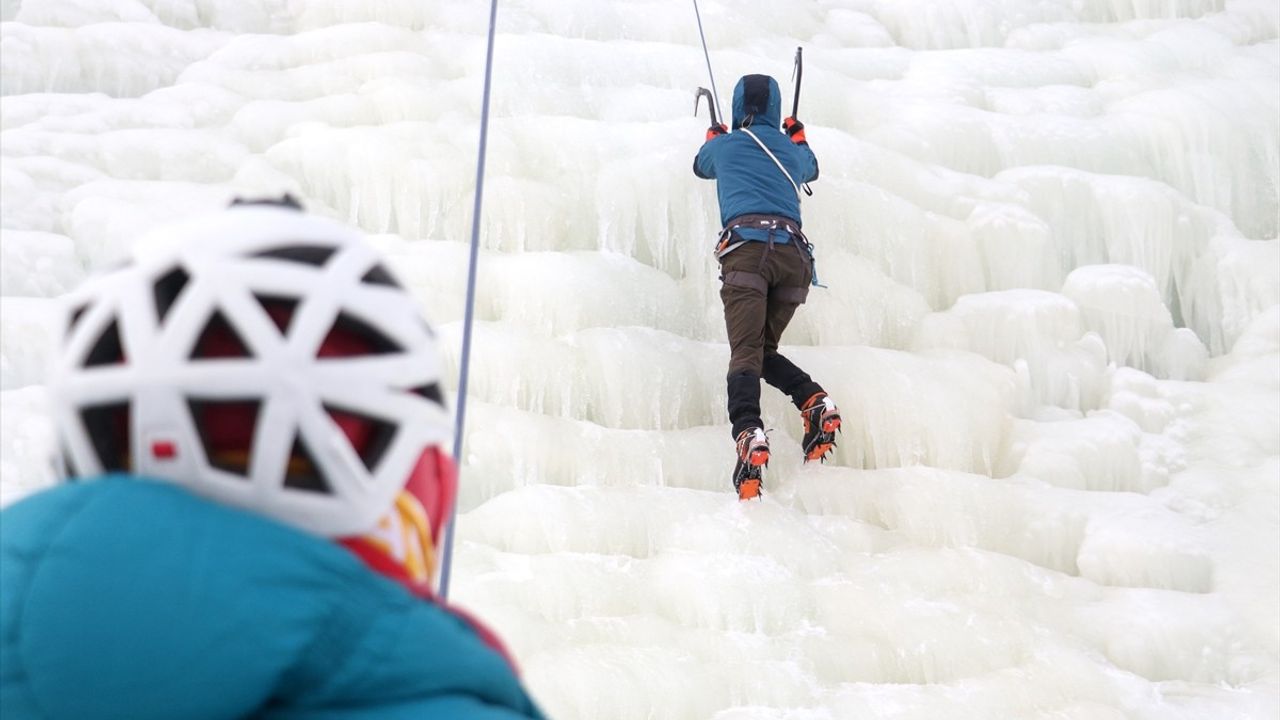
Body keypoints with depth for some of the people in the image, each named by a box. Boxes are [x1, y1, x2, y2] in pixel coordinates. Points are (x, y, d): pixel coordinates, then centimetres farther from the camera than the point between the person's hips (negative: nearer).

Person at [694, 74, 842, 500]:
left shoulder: (725, 146, 20)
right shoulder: (791, 150, 27)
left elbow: (701, 166, 45)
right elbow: (811, 169, 53)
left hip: (746, 246, -3)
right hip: (794, 254, 3)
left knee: (745, 352, -16)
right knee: (765, 349, 15)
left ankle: (749, 433, -40)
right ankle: (816, 402, -10)